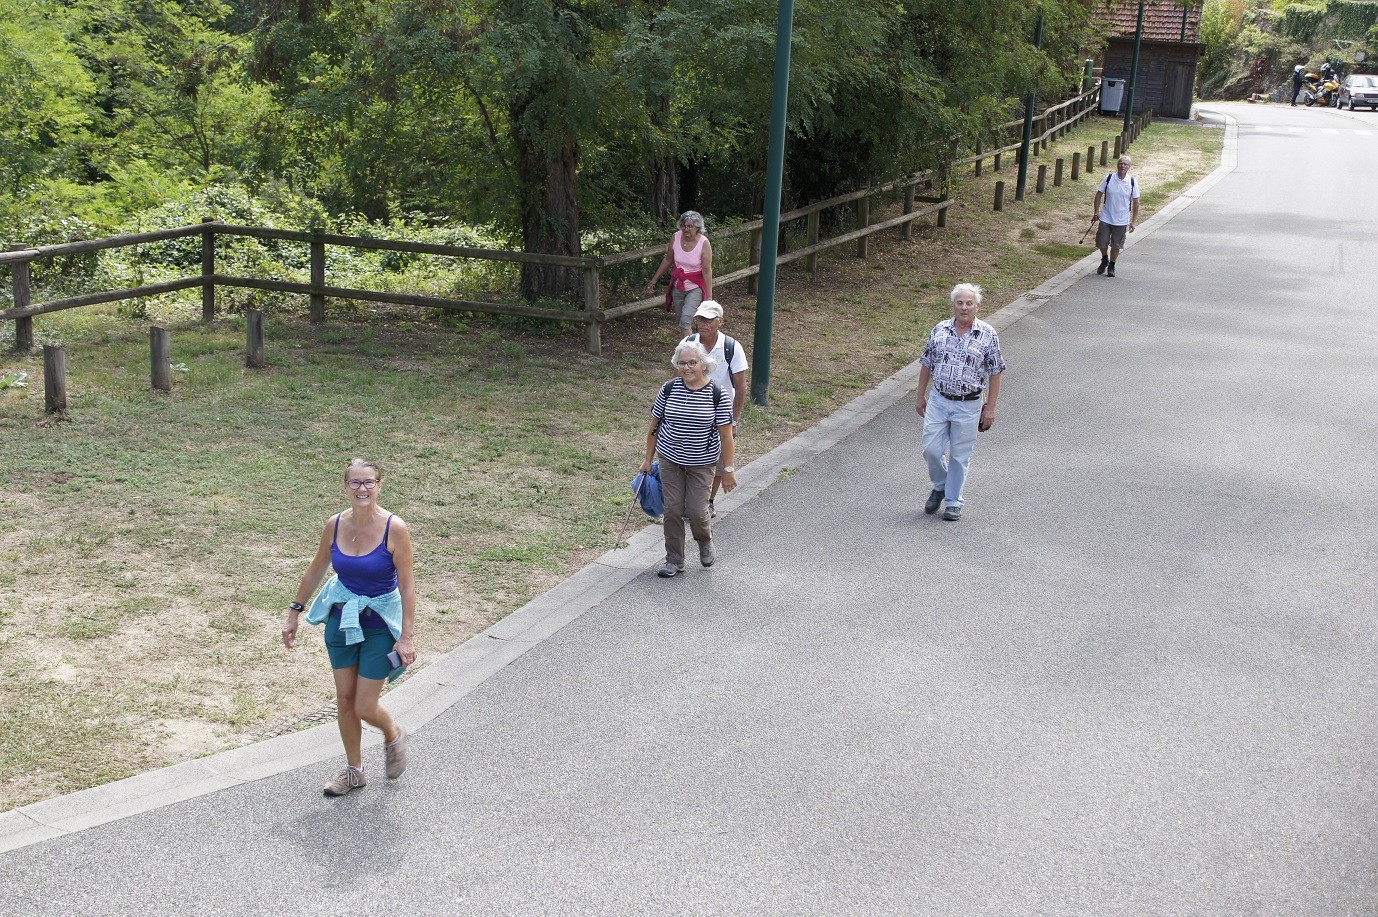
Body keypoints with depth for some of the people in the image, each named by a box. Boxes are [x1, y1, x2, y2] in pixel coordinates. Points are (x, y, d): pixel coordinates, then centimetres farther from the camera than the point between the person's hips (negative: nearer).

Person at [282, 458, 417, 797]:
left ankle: (393, 735, 32)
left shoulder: (394, 529, -19)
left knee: (365, 707, -2)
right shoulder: (335, 525, -7)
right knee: (344, 699, 11)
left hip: (379, 625, -4)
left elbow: (407, 586, -16)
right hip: (341, 619, 4)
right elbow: (316, 570, 8)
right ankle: (354, 770, 29)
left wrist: (407, 636, -18)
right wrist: (294, 613, 12)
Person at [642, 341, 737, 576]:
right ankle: (674, 560, 17)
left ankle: (705, 542, 31)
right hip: (670, 460, 2)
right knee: (673, 509, 2)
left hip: (702, 463, -2)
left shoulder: (718, 395, -13)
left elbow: (726, 435, -10)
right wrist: (648, 459, 7)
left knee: (696, 510, -3)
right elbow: (654, 425, 5)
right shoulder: (669, 389, -5)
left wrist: (728, 470, -11)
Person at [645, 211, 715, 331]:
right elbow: (668, 260, 6)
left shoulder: (704, 243, -20)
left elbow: (707, 271, -19)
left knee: (685, 320, -17)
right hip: (678, 286, 5)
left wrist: (709, 296, -19)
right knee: (680, 318, 15)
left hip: (695, 287, -5)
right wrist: (654, 279, 11)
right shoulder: (676, 238, -8)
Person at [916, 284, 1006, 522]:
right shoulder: (940, 330, 1)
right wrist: (921, 396, 10)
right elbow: (927, 365, 10)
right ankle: (940, 487, 28)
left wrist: (990, 408, -5)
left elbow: (994, 373, -3)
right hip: (938, 401, 2)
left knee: (960, 456, 5)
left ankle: (954, 502, 19)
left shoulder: (988, 335, -6)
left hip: (968, 406, -2)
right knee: (931, 449, 1)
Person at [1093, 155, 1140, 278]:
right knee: (1102, 243, 5)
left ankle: (1111, 266, 28)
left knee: (1116, 245, 8)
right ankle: (1104, 260, 34)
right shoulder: (1109, 179, -6)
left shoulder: (1132, 183, -7)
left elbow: (1135, 202, -1)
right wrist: (1096, 211, -3)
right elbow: (1099, 194, 3)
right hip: (1106, 218, 1)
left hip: (1121, 221, -1)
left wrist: (1133, 221, -3)